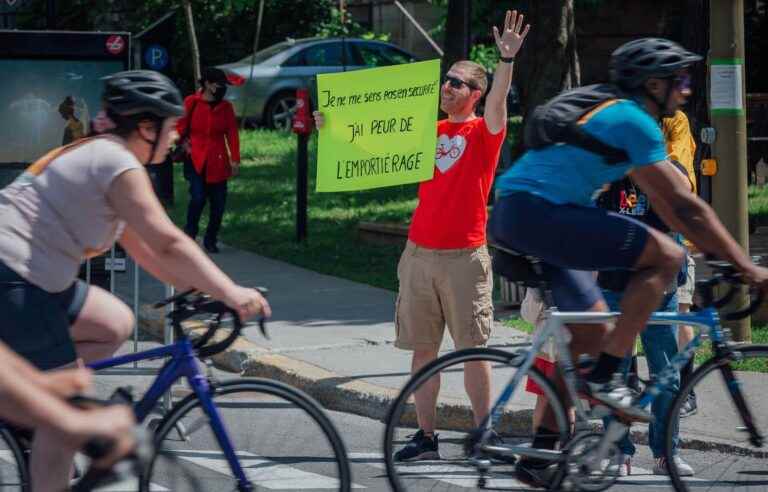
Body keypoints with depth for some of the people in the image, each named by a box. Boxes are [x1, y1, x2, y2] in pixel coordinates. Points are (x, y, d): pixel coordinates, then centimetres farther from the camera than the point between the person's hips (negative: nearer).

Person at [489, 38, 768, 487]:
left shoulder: (618, 115, 23)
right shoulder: (635, 122, -9)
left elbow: (661, 201, 29)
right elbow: (685, 206, -12)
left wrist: (713, 252, 28)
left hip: (511, 216, 11)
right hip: (538, 211, -11)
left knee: (592, 330, 16)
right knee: (666, 255, -14)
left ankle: (540, 457, 17)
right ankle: (605, 379, -12)